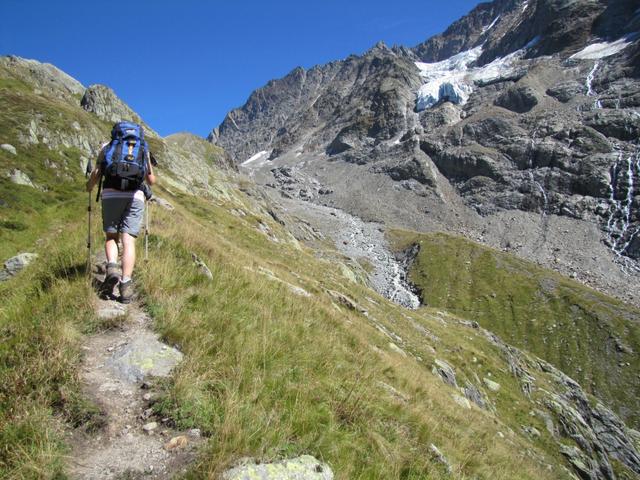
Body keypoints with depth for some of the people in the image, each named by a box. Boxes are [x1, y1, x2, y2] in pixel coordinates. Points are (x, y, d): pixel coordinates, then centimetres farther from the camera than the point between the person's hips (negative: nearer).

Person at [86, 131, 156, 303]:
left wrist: (89, 186, 27)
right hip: (136, 197, 0)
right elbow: (151, 181, 18)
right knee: (129, 241, -3)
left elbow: (96, 173, 7)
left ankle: (112, 267, -10)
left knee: (111, 237, 16)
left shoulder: (107, 146, 16)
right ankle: (125, 284, -14)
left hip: (111, 195, 0)